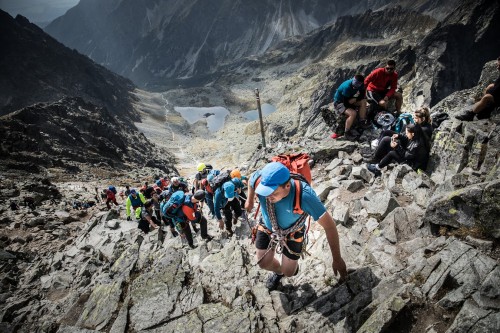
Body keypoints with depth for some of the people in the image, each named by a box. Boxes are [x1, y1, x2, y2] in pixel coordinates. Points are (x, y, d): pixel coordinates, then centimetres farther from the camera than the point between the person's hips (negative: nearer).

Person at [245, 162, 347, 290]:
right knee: (263, 263, 10)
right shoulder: (260, 179, -34)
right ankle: (278, 271, 49)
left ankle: (293, 264, 48)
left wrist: (337, 259, -26)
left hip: (292, 233, -2)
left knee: (288, 272, 8)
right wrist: (250, 201, 12)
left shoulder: (304, 195, -44)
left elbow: (329, 225, -33)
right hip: (267, 227, 3)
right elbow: (251, 181, -6)